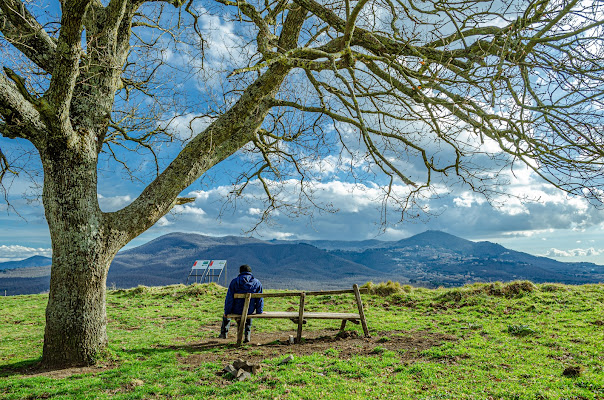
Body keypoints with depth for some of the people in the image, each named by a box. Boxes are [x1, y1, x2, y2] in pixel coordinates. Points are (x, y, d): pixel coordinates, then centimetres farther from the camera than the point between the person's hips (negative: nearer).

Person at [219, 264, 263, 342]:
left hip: (236, 310, -1)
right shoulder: (257, 283, -1)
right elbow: (260, 300, 0)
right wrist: (259, 312, 12)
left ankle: (224, 333, 40)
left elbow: (229, 299, -9)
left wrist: (226, 312, 1)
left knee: (227, 312, 34)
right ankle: (247, 335, 30)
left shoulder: (234, 282, -7)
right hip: (250, 311, 1)